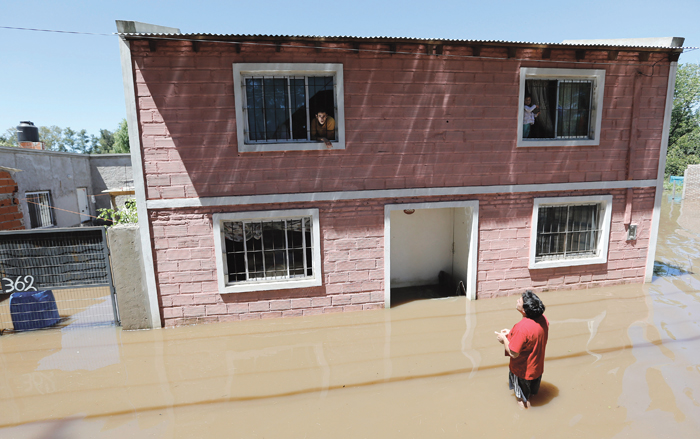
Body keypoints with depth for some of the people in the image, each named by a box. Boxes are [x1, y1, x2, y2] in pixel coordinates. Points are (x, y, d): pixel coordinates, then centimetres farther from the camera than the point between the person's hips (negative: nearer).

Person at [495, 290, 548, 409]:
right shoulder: (543, 319, -12)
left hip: (522, 371, -7)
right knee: (530, 395, 33)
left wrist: (504, 338, -13)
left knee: (523, 402, 20)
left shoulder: (522, 328, -38)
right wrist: (512, 333, 4)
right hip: (537, 368, 7)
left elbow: (513, 353, -29)